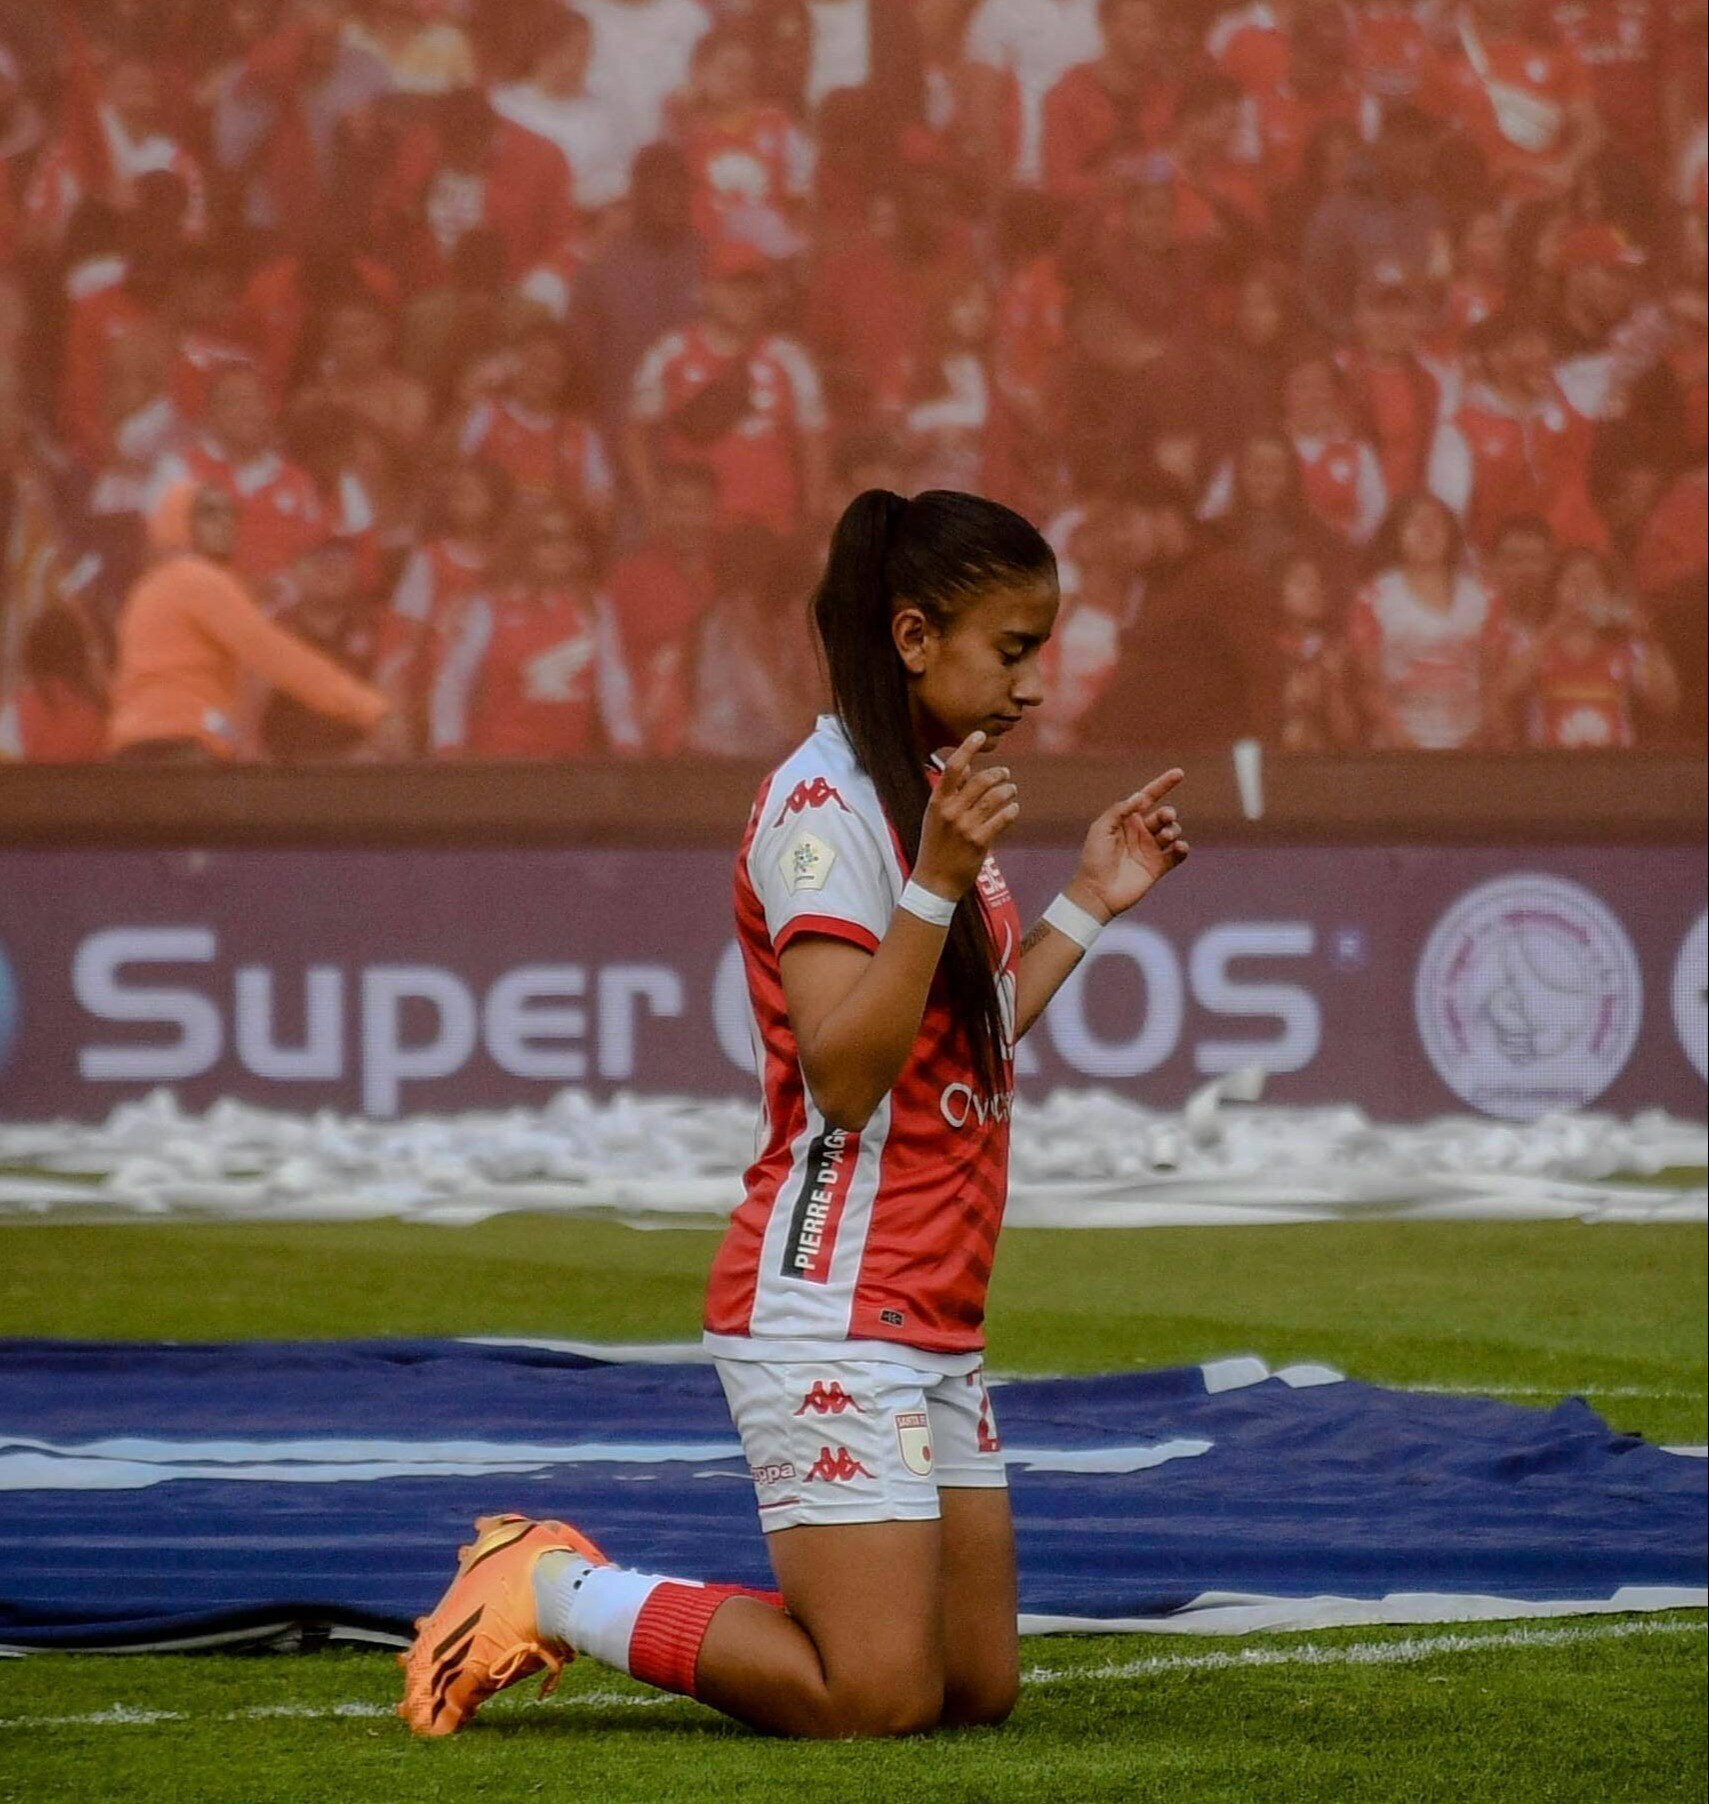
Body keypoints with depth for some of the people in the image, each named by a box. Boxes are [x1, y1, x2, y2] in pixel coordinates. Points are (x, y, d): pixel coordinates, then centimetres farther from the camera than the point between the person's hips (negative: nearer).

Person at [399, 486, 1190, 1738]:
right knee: (878, 1700, -14)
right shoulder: (825, 804, -13)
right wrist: (939, 881, -31)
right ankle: (553, 1596, 4)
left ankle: (575, 1590, 17)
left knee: (980, 1686, 6)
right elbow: (846, 1075, -23)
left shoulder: (934, 794, 16)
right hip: (830, 1310, -10)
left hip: (932, 1325, 10)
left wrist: (1087, 907, 19)